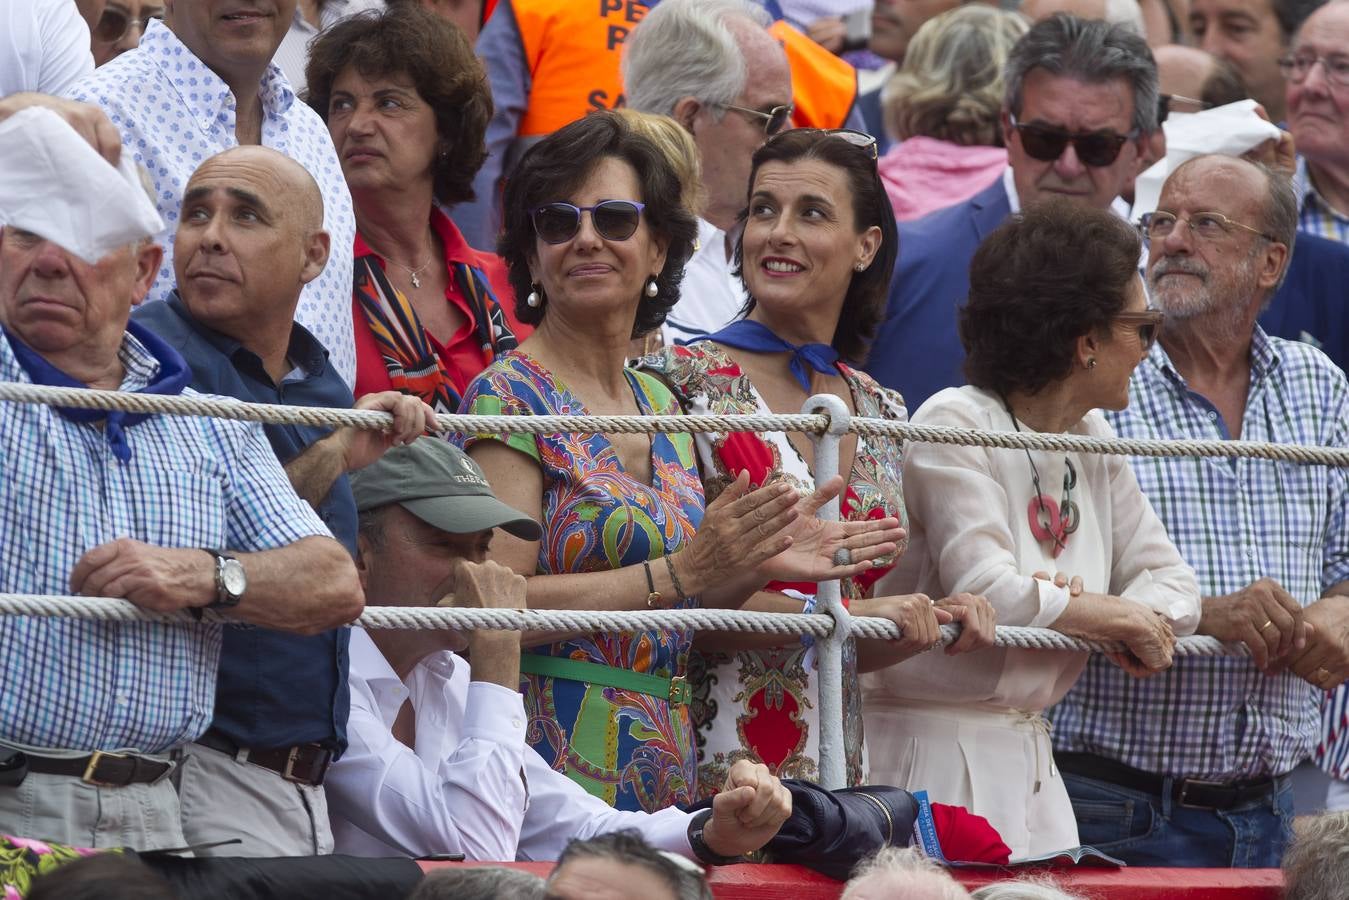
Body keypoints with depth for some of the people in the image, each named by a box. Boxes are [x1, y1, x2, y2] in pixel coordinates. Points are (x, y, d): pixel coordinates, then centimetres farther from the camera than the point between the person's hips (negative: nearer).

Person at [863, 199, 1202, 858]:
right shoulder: (955, 427, -11)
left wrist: (1143, 618, -12)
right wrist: (1122, 618, -8)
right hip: (935, 748, -8)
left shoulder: (1090, 440, 12)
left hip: (1029, 753, 8)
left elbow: (1173, 582, 12)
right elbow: (986, 592, -21)